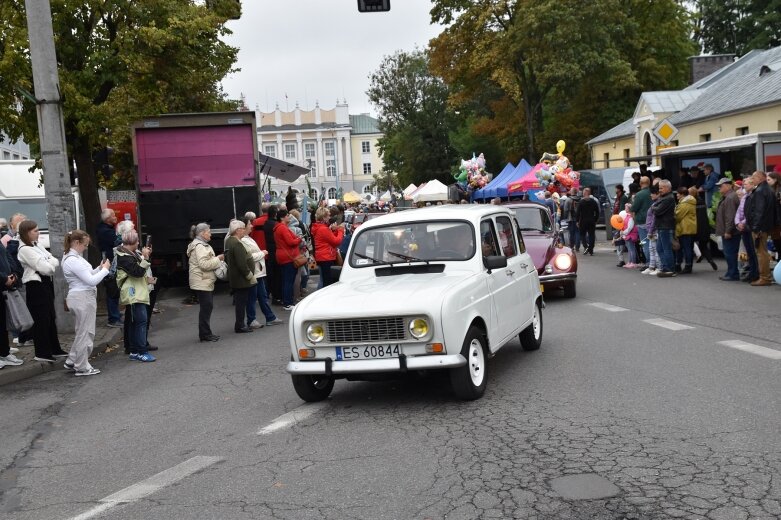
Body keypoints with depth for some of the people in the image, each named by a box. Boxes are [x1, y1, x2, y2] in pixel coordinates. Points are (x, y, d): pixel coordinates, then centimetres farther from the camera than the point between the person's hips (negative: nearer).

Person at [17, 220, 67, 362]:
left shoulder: (37, 246, 13)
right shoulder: (25, 249, -15)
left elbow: (55, 261, 12)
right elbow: (45, 268, -19)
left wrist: (49, 263, -7)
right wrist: (50, 263, 0)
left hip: (46, 284, 9)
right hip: (36, 286, -9)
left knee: (51, 317, 15)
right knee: (41, 319, -4)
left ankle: (54, 349, 24)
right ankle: (42, 353, 3)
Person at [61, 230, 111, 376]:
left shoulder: (74, 257, 12)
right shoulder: (73, 260, -20)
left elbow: (86, 275, 17)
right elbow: (91, 281, -21)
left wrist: (100, 268, 7)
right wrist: (105, 269, -9)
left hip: (82, 298, 10)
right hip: (82, 298, -10)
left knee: (82, 332, 19)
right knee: (85, 333, 1)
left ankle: (72, 362, 26)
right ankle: (82, 367, 10)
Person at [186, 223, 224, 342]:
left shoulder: (201, 244, 19)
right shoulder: (199, 246, -15)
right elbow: (204, 264, -24)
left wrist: (216, 259, 12)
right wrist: (218, 259, -15)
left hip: (206, 282, 11)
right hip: (202, 282, -11)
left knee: (207, 307, 13)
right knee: (206, 307, -7)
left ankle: (206, 333, 19)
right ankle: (205, 334, -2)